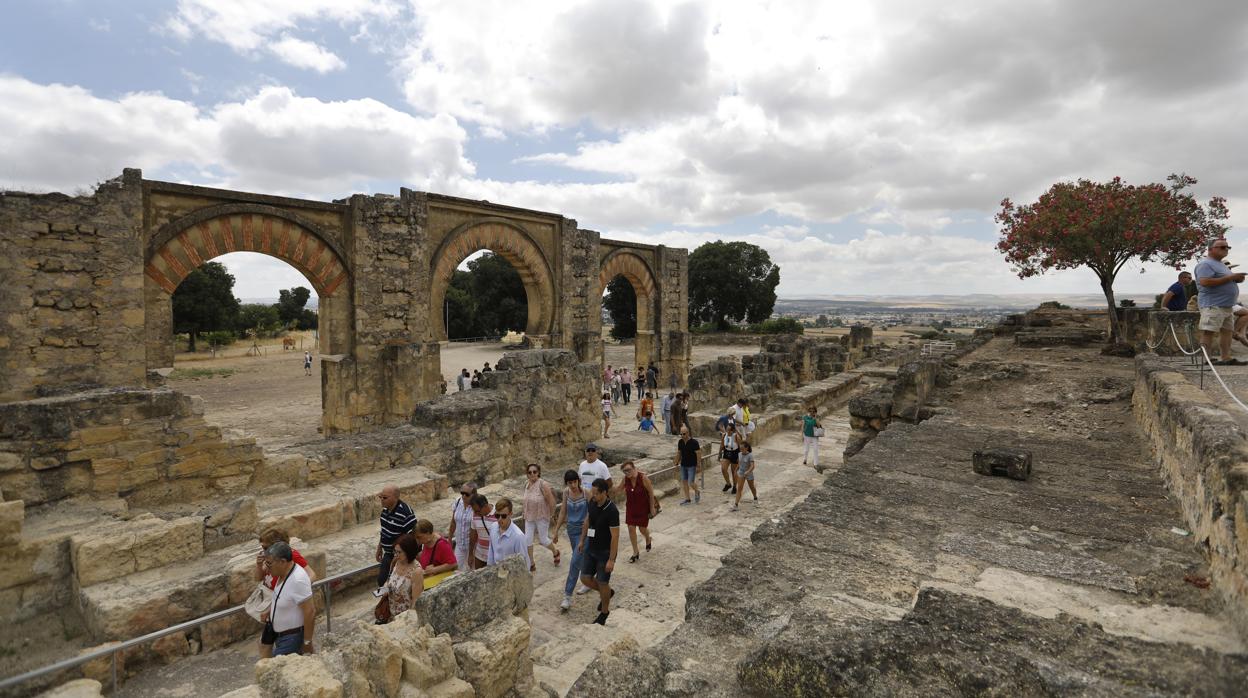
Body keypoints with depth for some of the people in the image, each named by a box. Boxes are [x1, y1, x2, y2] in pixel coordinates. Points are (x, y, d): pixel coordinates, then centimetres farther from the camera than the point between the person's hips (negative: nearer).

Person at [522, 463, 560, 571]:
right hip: (529, 517, 6)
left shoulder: (542, 484, -23)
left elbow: (551, 501, -18)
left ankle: (555, 552, 38)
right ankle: (531, 564, 20)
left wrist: (551, 514, -7)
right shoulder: (526, 484, -3)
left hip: (542, 517, -5)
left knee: (543, 540, 6)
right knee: (527, 539, 3)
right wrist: (526, 513, 14)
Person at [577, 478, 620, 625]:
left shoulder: (612, 511, -27)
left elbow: (615, 537, -23)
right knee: (585, 578, 9)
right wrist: (582, 540, 18)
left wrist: (611, 560, -20)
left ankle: (604, 612, 32)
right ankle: (607, 593, 36)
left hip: (605, 552, -7)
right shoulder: (592, 502, -7)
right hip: (591, 548, 7)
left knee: (602, 583, 7)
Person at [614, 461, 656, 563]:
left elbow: (651, 493, -14)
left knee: (643, 529, 10)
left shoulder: (643, 478, -24)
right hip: (631, 507, 4)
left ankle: (648, 540, 46)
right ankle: (635, 552, 20)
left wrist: (652, 508, -10)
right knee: (631, 528, 2)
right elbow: (618, 489, 8)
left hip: (643, 507, -3)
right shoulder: (625, 479, -12)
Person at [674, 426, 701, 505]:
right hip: (683, 465, 6)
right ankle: (687, 499, 18)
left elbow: (698, 454, -13)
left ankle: (697, 493, 23)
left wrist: (698, 466, -14)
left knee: (691, 482, -8)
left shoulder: (694, 442, -15)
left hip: (692, 466, -6)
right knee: (684, 482, 7)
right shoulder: (680, 442, 3)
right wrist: (676, 462, 6)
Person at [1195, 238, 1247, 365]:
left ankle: (1225, 358, 12)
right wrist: (1230, 277, -18)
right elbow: (1205, 282, -23)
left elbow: (1224, 282, 31)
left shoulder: (1221, 264, 23)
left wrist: (1237, 279, 10)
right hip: (1213, 306, -10)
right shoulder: (1206, 264, -10)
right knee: (1208, 332, -12)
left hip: (1227, 306, 10)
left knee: (1226, 331, 9)